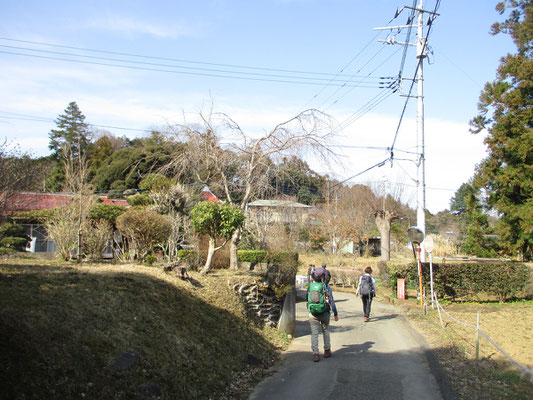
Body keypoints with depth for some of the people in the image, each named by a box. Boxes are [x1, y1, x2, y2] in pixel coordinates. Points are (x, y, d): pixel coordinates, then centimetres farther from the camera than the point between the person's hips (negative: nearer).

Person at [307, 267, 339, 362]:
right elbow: (331, 301, -11)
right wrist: (335, 313, -4)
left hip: (313, 314, 1)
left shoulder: (310, 286, -1)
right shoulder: (326, 286, -10)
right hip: (324, 313, -1)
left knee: (314, 334, 2)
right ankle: (327, 351, 28)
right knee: (325, 331, 21)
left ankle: (315, 354, -7)